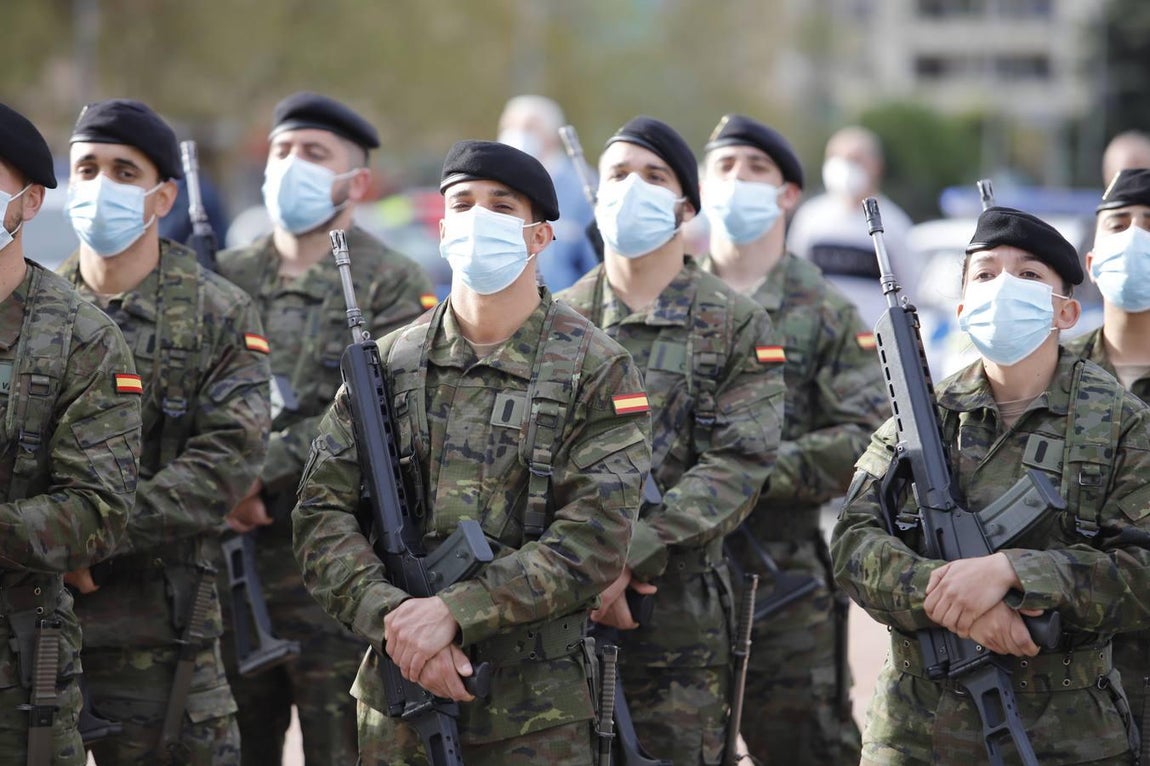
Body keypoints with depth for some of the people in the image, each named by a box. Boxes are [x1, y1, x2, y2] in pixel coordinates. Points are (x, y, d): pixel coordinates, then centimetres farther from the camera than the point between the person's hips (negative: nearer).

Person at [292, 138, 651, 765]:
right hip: (397, 701, 3)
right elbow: (323, 513, 1)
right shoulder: (388, 362, 7)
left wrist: (452, 612, -20)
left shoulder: (597, 371, -4)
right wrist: (393, 616, -16)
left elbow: (591, 543, -12)